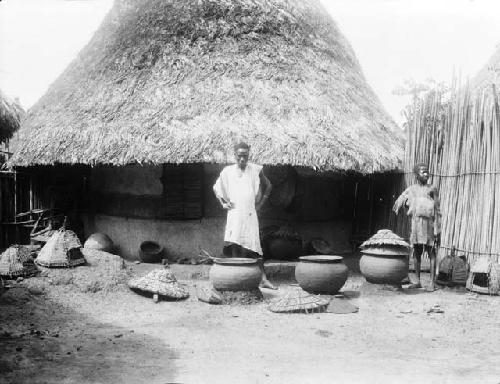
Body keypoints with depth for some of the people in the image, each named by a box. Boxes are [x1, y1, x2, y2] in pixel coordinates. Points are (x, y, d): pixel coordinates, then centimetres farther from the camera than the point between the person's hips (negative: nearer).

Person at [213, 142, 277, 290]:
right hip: (234, 213, 1)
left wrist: (260, 203, 10)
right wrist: (223, 203, 9)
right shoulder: (227, 171, 6)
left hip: (250, 214, -1)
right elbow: (216, 188, 20)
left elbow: (268, 186, 15)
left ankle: (264, 279, -2)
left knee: (254, 249, -4)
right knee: (234, 246, -2)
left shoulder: (255, 170, 3)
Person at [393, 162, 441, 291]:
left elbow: (437, 211, -1)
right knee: (416, 253, 7)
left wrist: (438, 230, -6)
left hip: (429, 224, -3)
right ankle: (418, 281, 15)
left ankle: (432, 282, 1)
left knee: (431, 253, -3)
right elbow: (397, 204, 15)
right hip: (415, 224, 4)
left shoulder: (432, 189, 2)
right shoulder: (411, 190, 11)